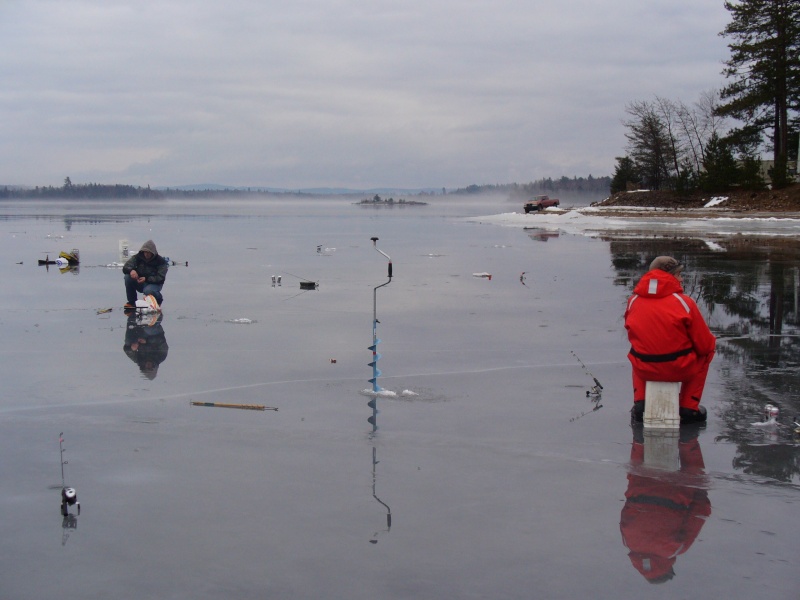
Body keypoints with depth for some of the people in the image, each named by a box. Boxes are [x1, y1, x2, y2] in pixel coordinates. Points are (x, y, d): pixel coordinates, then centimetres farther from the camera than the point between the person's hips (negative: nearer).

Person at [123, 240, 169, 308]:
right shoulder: (138, 257, -4)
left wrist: (146, 279, -33)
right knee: (128, 277, -23)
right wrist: (131, 270, -35)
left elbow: (161, 278, -19)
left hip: (154, 283, -4)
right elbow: (125, 268, -9)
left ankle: (159, 299, -1)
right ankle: (132, 302, -10)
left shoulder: (160, 261, -14)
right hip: (139, 283, 4)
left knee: (148, 291, -38)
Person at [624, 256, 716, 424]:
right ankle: (689, 408, 22)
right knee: (705, 353, 26)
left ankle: (640, 403, 23)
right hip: (679, 369, -3)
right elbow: (705, 345, -6)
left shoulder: (633, 300, 1)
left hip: (643, 369, 4)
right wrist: (712, 342, 18)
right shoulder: (684, 303, -10)